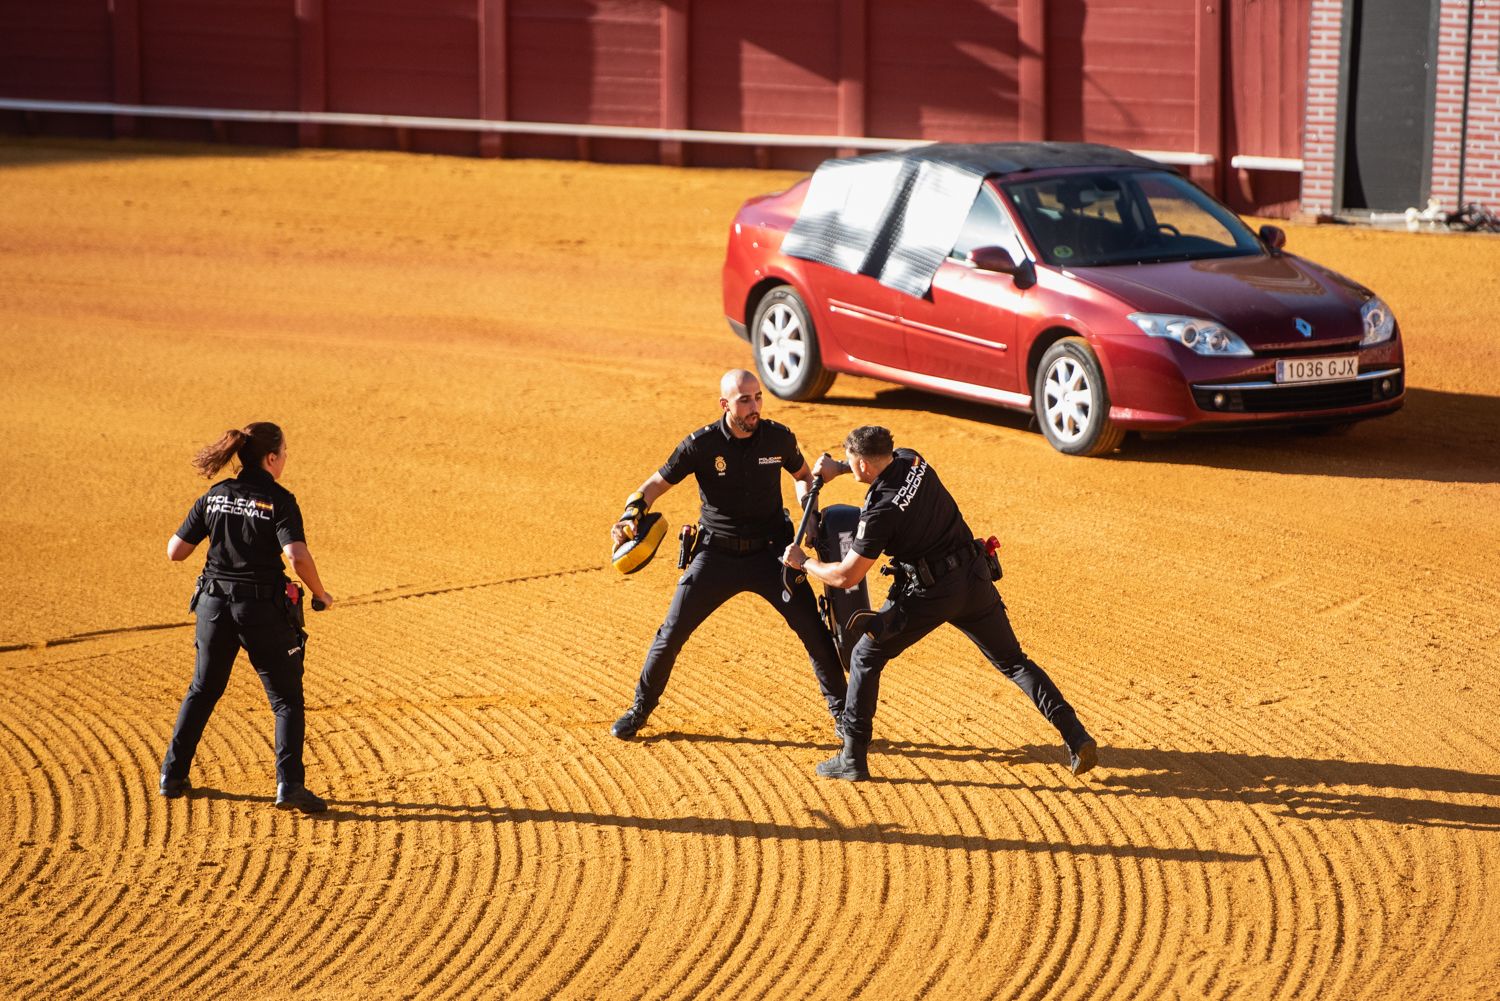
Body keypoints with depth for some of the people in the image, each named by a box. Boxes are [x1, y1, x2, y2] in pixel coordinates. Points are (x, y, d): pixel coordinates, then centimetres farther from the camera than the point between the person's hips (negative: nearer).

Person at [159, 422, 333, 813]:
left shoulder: (214, 497, 3)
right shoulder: (279, 501, -11)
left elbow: (175, 551, 5)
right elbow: (298, 557, -24)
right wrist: (321, 594, -8)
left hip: (215, 605, 4)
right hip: (263, 609, -4)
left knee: (202, 691, 22)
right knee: (287, 699, 6)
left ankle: (173, 776, 25)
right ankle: (289, 784, -7)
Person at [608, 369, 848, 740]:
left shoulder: (779, 438, -8)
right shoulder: (702, 444, -14)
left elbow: (804, 475, 12)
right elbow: (657, 483, -4)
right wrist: (632, 515, -22)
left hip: (769, 554, 1)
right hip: (716, 555, -1)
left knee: (814, 630, -5)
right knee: (672, 633, 0)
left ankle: (841, 709, 13)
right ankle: (640, 708, 21)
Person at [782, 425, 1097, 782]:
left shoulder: (880, 511, -19)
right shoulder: (911, 459, 0)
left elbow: (846, 576, -13)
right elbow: (887, 464, 29)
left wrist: (803, 562, 3)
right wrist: (836, 469, 20)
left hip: (929, 592, -7)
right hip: (975, 579, 7)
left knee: (865, 658, 10)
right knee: (1013, 662, 15)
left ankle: (853, 758, 10)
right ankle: (1076, 737, 4)